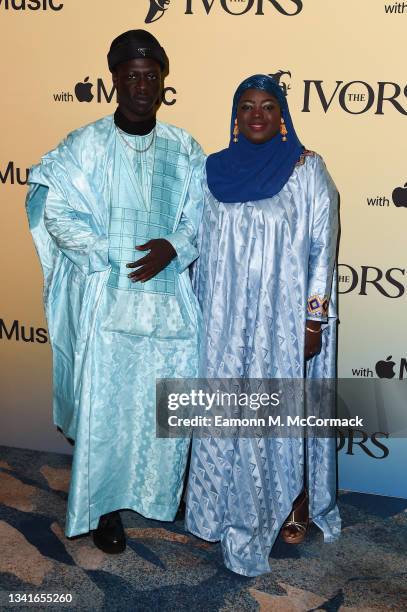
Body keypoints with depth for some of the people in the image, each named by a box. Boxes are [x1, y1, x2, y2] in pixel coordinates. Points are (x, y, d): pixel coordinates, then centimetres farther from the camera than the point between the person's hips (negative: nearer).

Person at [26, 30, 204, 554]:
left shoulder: (184, 150, 5)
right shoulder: (85, 145, -3)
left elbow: (202, 215, 5)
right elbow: (58, 211, -7)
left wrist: (174, 246, -15)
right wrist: (111, 259, -14)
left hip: (169, 296, 3)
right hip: (105, 296, -2)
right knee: (104, 406, 4)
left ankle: (155, 493, 32)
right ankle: (102, 506, 22)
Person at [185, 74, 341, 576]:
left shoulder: (307, 169, -4)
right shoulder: (216, 171, 6)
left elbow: (323, 246, -6)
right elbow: (204, 247, 11)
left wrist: (315, 318, -10)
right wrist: (200, 309, 10)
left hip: (285, 314, -3)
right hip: (226, 315, 3)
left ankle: (294, 501, 29)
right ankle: (229, 504, 29)